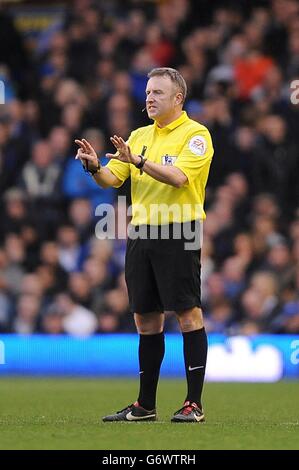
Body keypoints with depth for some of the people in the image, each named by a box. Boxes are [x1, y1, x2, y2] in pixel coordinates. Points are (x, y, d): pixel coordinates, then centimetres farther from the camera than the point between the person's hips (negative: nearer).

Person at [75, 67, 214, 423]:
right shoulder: (139, 136, 17)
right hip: (140, 233, 6)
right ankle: (145, 405, 14)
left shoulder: (196, 134, -4)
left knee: (188, 314, -6)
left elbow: (178, 177, -19)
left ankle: (194, 404, -3)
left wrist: (139, 161, -29)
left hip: (178, 233, -6)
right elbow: (112, 179, 11)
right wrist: (94, 167, -10)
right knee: (145, 319, 8)